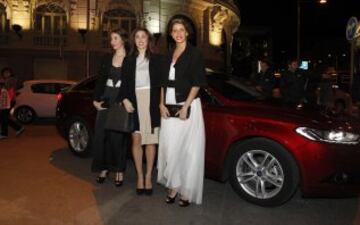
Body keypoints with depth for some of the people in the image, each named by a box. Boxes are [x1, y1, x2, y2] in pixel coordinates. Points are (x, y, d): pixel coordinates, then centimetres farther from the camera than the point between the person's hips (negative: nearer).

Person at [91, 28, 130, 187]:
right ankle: (104, 168, 16)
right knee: (101, 134, 3)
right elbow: (101, 80, 10)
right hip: (105, 99, 4)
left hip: (121, 101, -4)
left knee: (118, 136, 1)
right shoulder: (107, 59, 12)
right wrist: (96, 99, 0)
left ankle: (119, 170, 12)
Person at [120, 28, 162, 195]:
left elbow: (161, 82, 2)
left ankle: (148, 177, 11)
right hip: (134, 102, 2)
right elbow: (124, 83, 8)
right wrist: (125, 99, -8)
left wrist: (159, 103, -9)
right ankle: (139, 177, 11)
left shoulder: (156, 59, 7)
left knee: (151, 141, 1)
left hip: (151, 102, -1)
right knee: (136, 140, 0)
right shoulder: (129, 60, 12)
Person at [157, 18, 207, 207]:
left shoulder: (194, 53, -3)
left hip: (187, 106, -5)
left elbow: (197, 83, -9)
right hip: (169, 107, 6)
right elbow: (164, 82, 16)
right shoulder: (169, 55, 14)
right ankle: (174, 186, 17)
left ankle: (187, 191, 9)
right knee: (170, 147, 5)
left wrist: (185, 106, -15)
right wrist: (162, 104, 3)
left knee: (187, 148, -1)